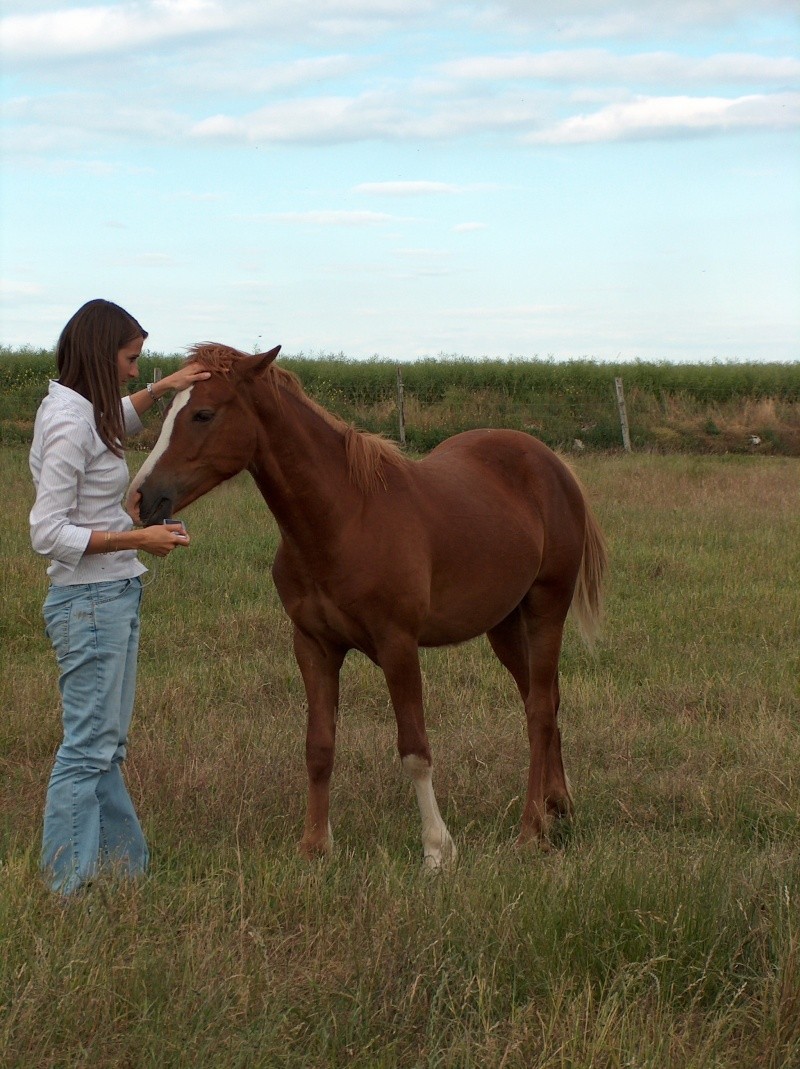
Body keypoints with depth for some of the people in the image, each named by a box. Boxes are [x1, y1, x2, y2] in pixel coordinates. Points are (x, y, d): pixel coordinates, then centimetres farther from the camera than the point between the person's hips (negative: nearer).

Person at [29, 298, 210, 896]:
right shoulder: (71, 424, -19)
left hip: (113, 595, 10)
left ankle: (125, 864, 24)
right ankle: (65, 886, -1)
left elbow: (118, 422, 36)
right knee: (88, 748, -6)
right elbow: (48, 533, -22)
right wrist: (137, 539, -22)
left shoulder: (82, 413, 10)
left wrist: (161, 390, 18)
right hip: (90, 599, -10)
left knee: (107, 745, 16)